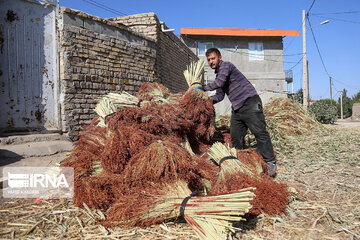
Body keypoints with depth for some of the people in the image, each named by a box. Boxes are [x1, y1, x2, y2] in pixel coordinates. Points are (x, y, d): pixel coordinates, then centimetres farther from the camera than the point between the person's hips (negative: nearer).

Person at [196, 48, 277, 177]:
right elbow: (219, 96, 17)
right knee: (236, 137, 6)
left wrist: (204, 88, -8)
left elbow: (219, 82, -21)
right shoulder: (218, 75, 22)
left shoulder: (226, 65, -4)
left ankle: (270, 163, -2)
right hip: (237, 108, 9)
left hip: (250, 102, -9)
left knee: (260, 133, -8)